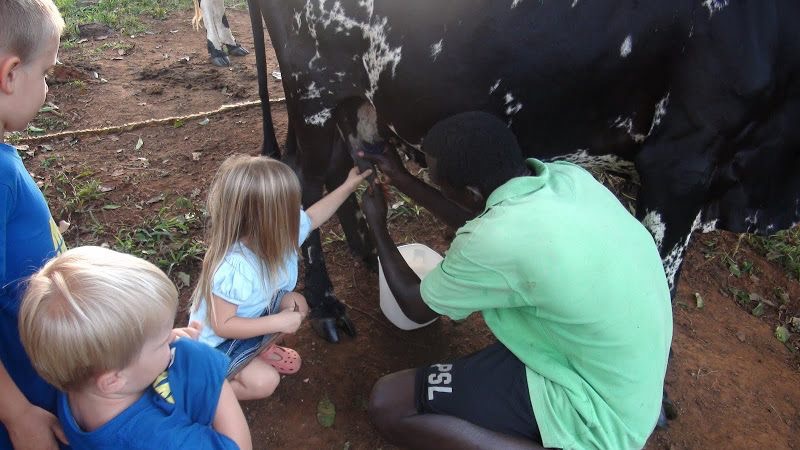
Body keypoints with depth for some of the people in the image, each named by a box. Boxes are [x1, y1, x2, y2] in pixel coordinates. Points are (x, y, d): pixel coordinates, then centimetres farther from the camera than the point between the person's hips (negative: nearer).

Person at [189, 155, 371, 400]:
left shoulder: (278, 232, -20)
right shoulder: (232, 270, -43)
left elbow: (311, 217, 1)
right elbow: (222, 325, -33)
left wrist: (348, 186, 4)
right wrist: (278, 322, -33)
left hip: (250, 318, 8)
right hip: (216, 342, -8)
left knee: (296, 303, -1)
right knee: (264, 382, -21)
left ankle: (260, 350, 18)